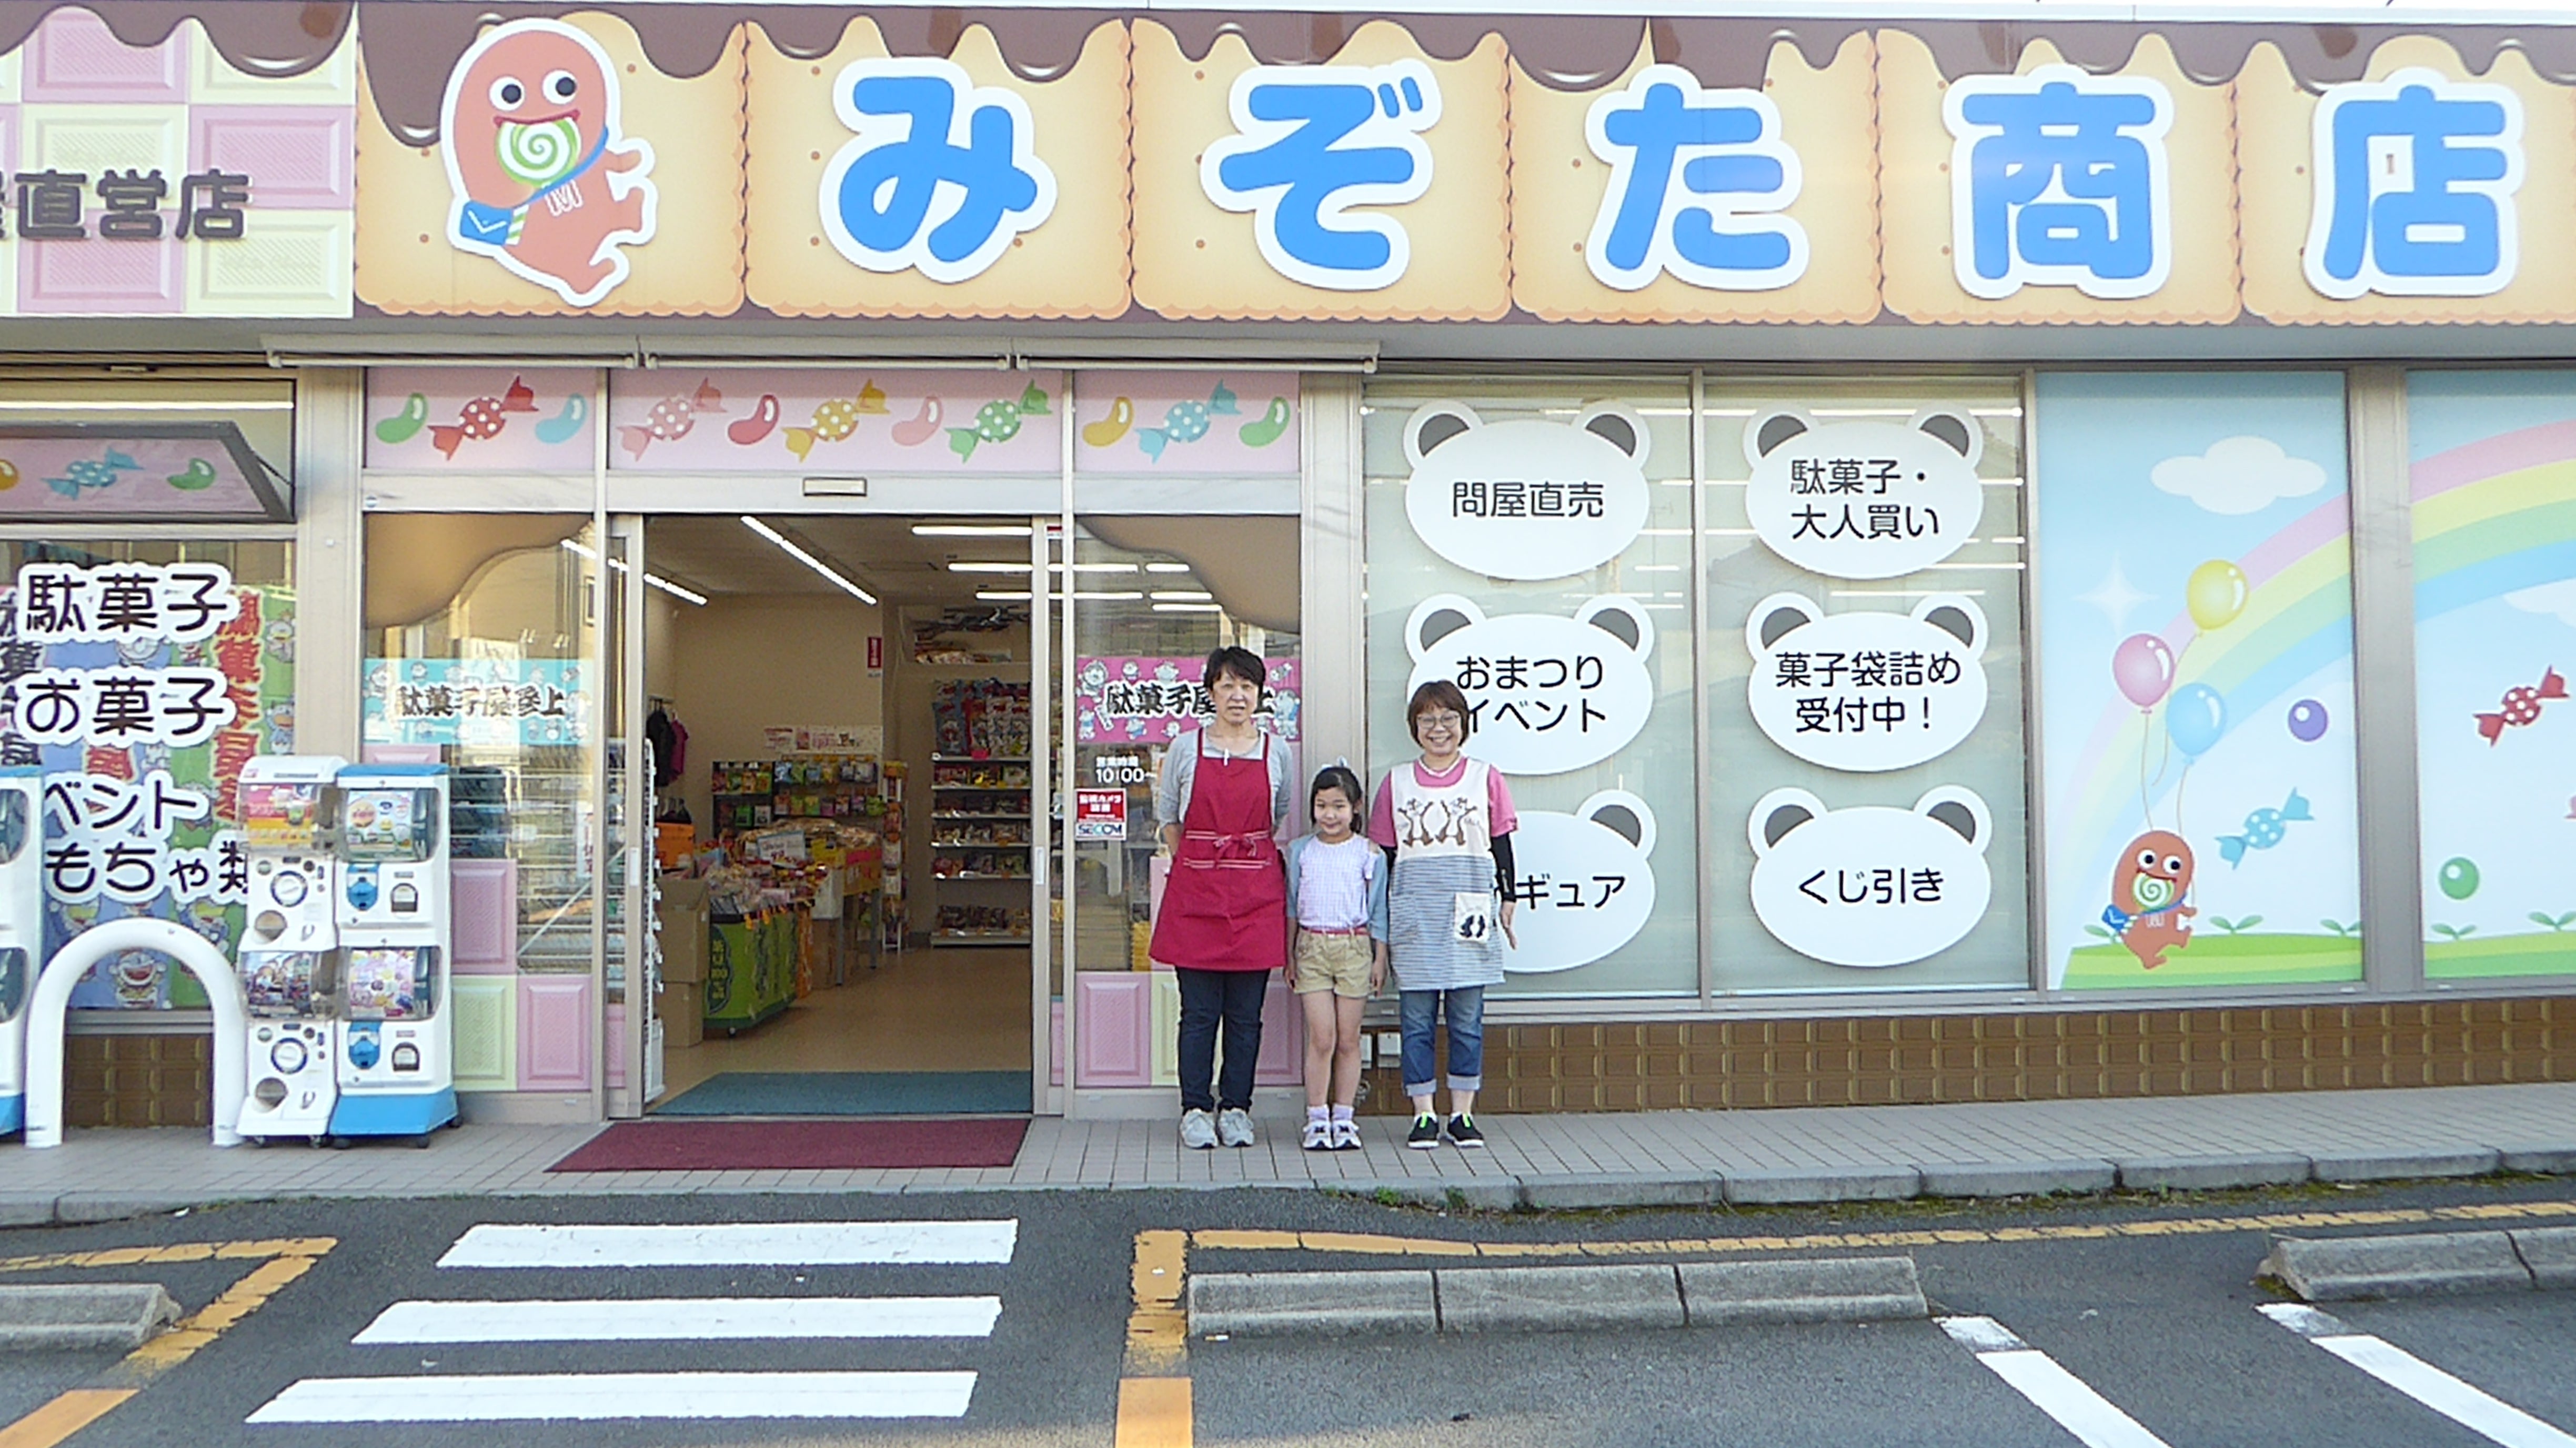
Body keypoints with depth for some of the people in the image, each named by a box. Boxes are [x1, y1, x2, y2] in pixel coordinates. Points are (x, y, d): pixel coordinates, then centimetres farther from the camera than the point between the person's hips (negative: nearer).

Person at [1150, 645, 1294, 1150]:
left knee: (1245, 1014, 5)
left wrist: (1249, 862, 11)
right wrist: (1197, 871, 6)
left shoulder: (1277, 754, 5)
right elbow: (1170, 823, 10)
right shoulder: (1186, 749, 3)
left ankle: (1236, 1109, 16)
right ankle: (1195, 1110, 12)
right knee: (1199, 1011, 2)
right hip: (1195, 892, -1)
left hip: (1257, 895, 1)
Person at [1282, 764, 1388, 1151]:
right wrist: (1289, 956, 9)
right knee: (1321, 1037, -5)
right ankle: (1317, 1119, 2)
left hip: (1355, 948, -1)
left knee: (1348, 1039, 3)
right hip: (1312, 948, 1)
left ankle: (1343, 1118, 12)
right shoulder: (1301, 851, 7)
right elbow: (1291, 907, 12)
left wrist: (1380, 959, 3)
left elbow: (1378, 913, 6)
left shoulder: (1369, 854, 2)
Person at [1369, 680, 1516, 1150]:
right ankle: (1423, 1114, 9)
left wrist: (1507, 902, 6)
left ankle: (1463, 1112, 12)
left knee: (1468, 1017, 3)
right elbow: (1386, 854, 10)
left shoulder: (1485, 778, 7)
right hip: (1415, 911, 0)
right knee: (1418, 1018, 2)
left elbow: (1502, 846, 11)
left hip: (1469, 912, 0)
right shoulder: (1397, 782, 9)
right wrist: (1383, 922, 7)